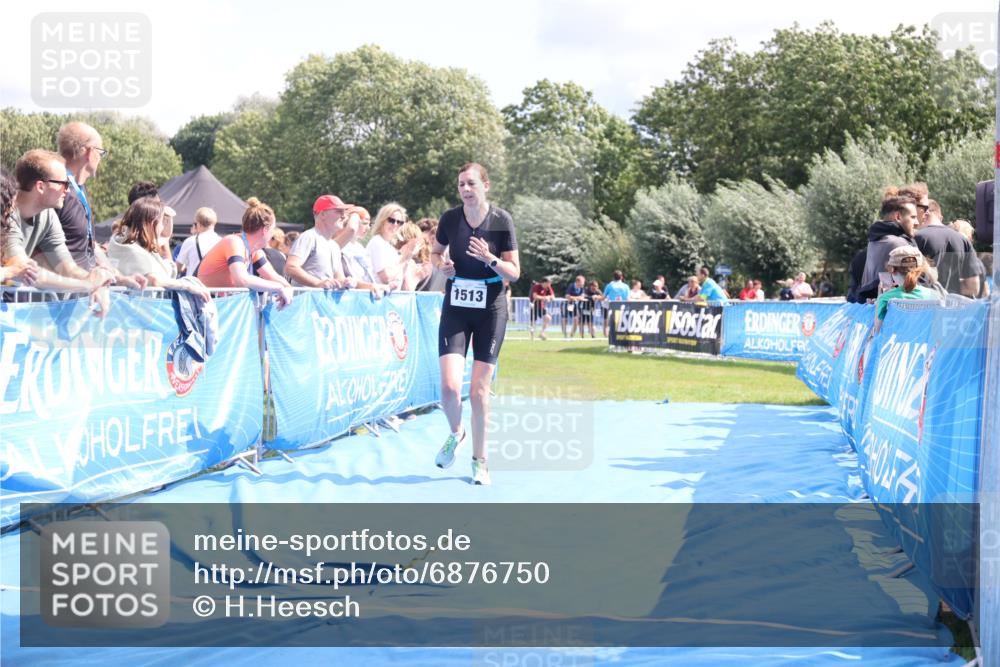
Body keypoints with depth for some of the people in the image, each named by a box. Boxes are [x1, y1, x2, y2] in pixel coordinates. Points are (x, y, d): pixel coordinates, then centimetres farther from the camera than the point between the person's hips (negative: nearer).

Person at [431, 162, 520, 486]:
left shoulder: (501, 220, -9)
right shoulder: (450, 218, -3)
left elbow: (514, 273, -6)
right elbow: (435, 252, 15)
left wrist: (490, 259, -25)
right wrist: (441, 264, -7)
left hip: (490, 310, -1)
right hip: (456, 307, 1)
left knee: (479, 391, 0)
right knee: (449, 386, -12)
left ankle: (480, 460, 17)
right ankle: (456, 433, 20)